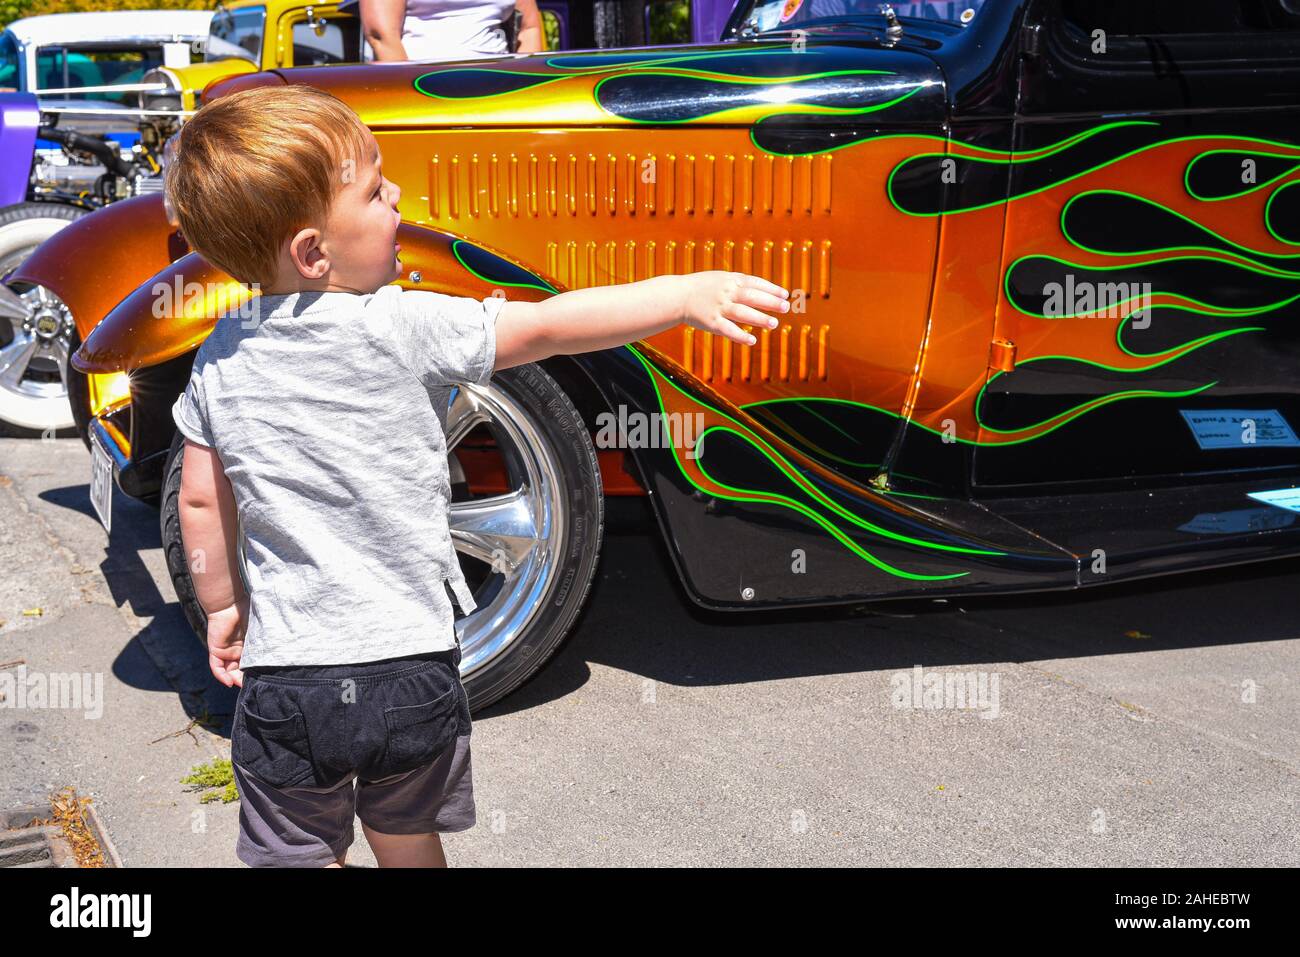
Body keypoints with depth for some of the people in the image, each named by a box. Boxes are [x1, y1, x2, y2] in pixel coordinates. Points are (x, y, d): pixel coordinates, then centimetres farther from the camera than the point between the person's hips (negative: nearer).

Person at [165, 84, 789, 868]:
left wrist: (223, 608, 20)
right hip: (412, 667, -2)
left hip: (284, 678, 2)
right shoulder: (399, 328, -17)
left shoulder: (220, 362, -2)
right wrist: (689, 292, -15)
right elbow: (545, 329, -18)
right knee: (407, 844, 23)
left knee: (302, 854, 19)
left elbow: (201, 501, 5)